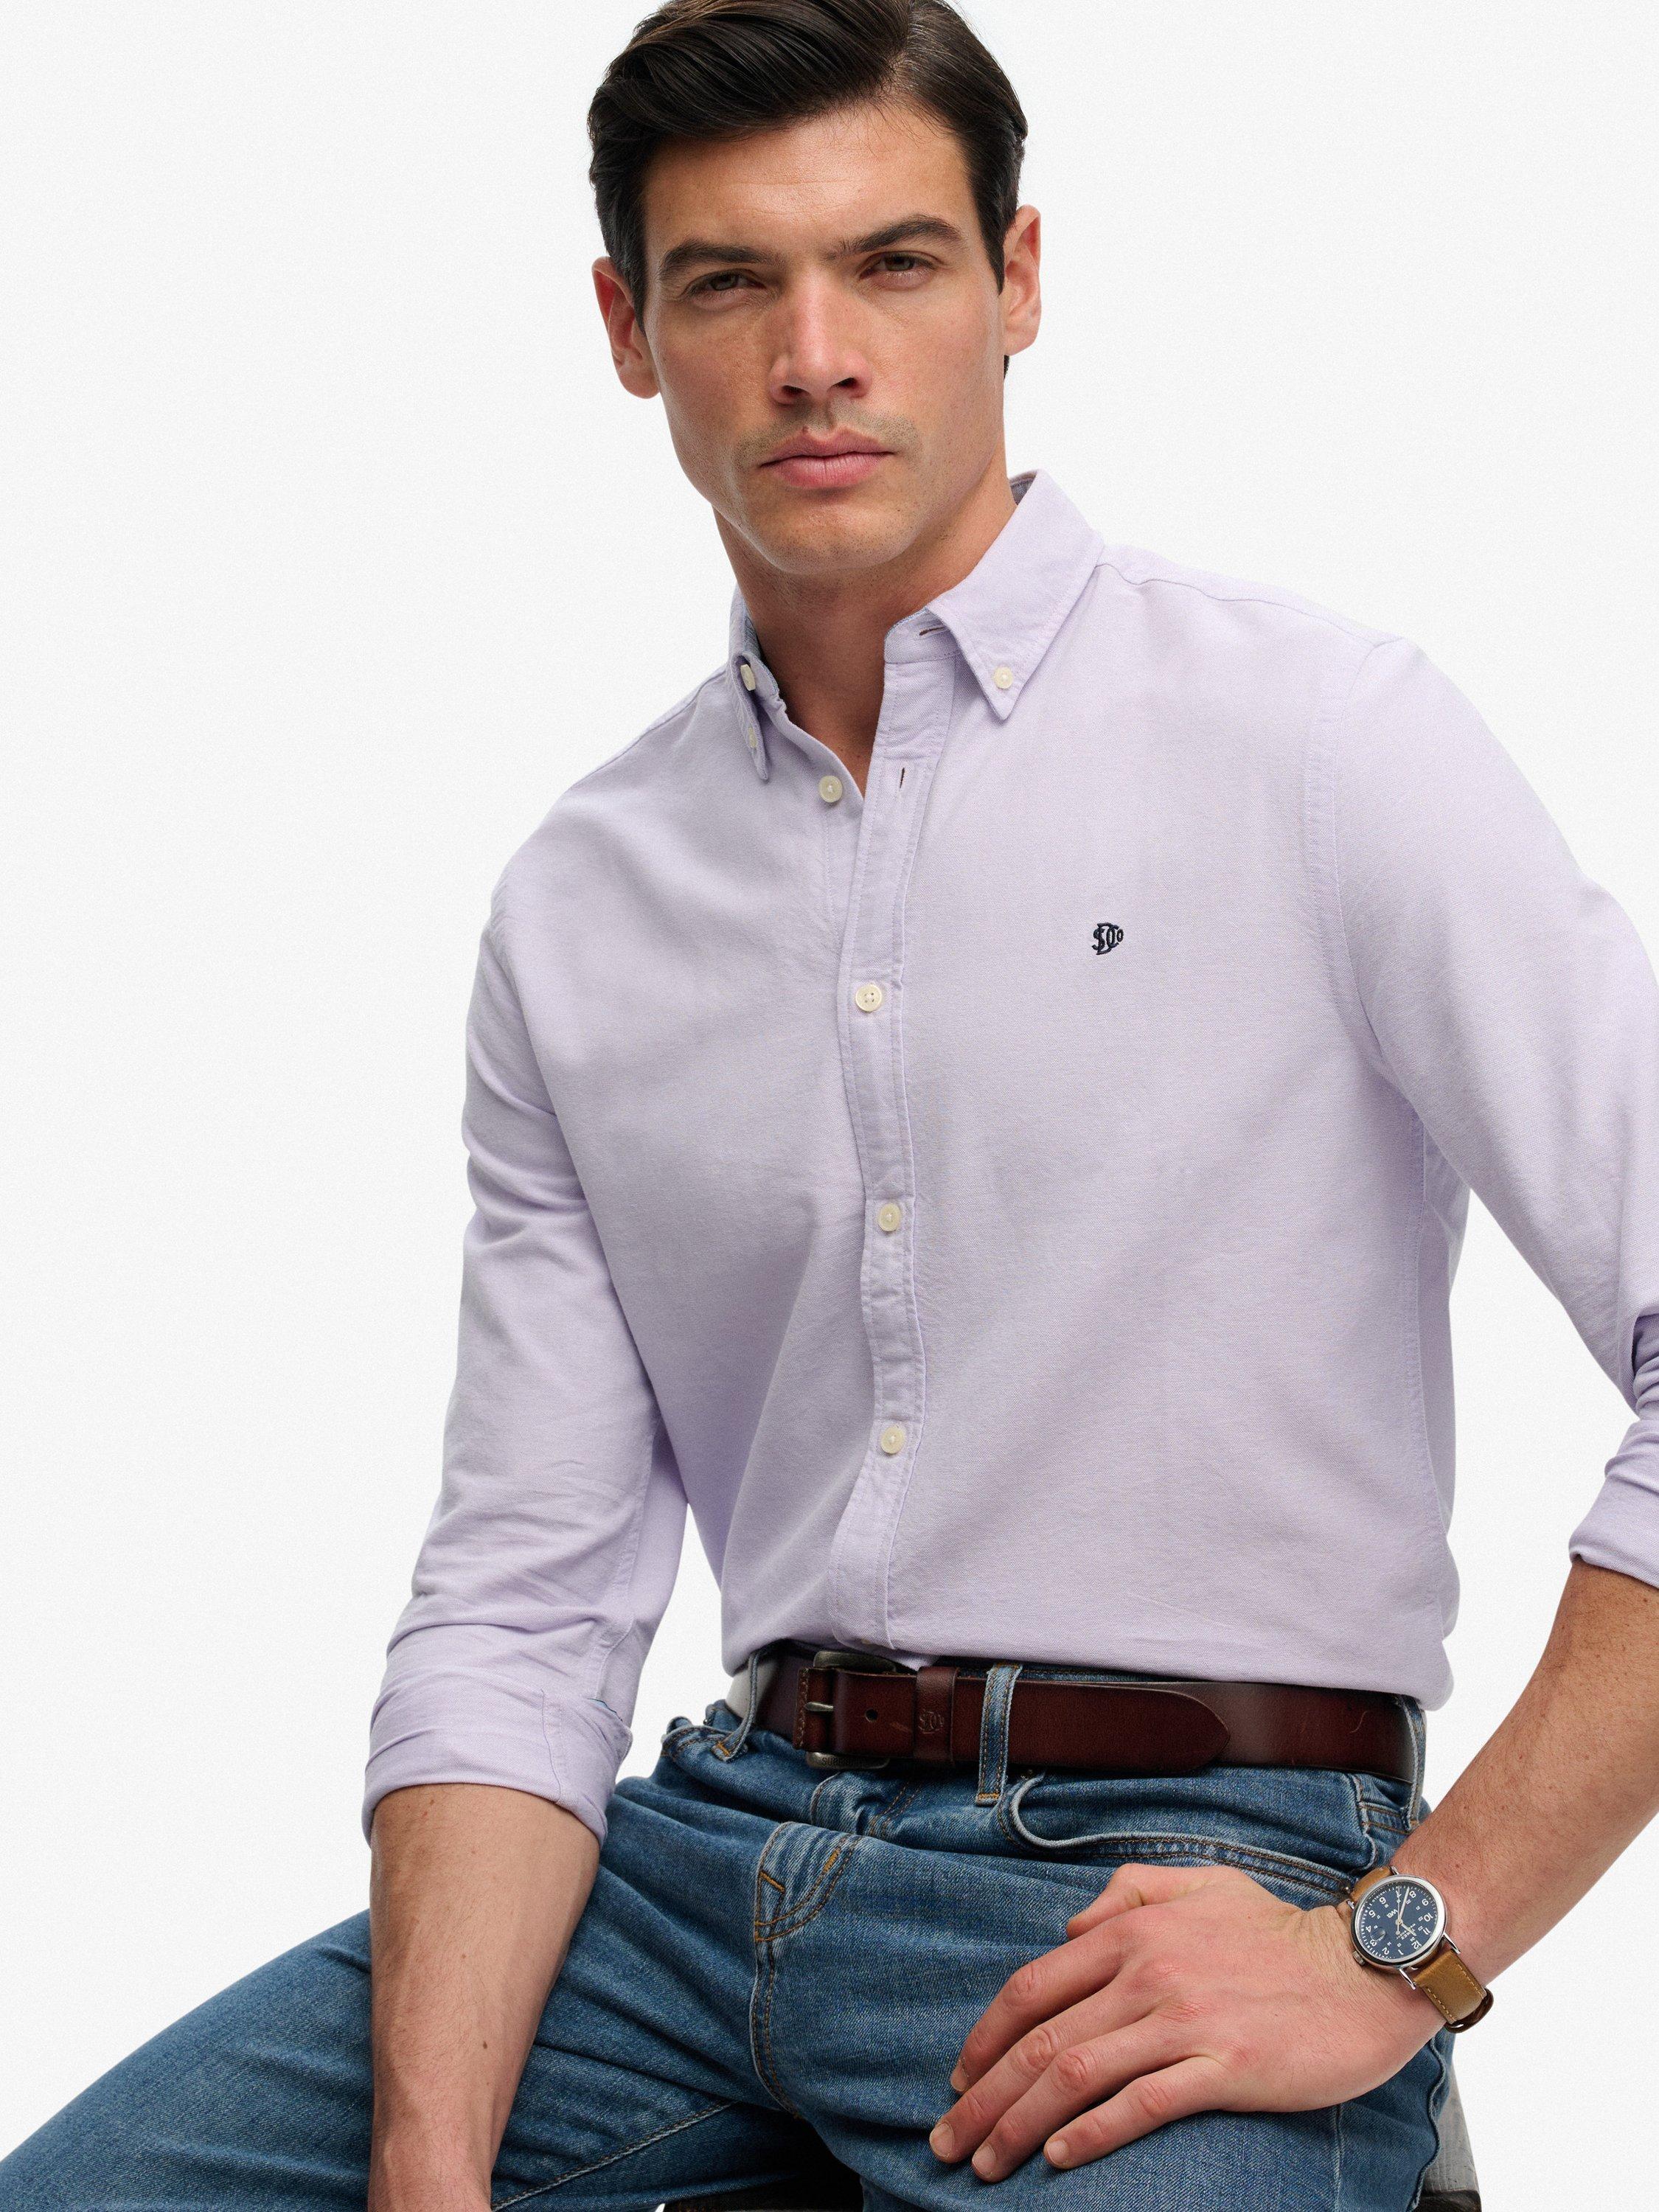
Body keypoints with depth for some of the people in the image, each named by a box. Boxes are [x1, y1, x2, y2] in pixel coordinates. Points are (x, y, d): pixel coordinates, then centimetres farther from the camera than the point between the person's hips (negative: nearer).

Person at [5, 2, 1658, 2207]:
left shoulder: (1312, 738, -6)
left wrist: (1406, 1950, -15)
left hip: (1182, 1866, -4)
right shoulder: (578, 908, 10)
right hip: (721, 1834, 5)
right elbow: (520, 1599, 6)